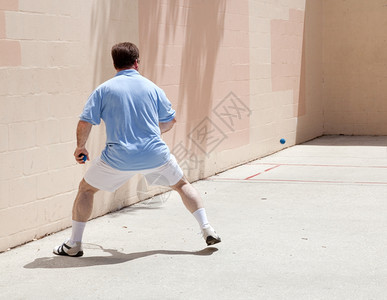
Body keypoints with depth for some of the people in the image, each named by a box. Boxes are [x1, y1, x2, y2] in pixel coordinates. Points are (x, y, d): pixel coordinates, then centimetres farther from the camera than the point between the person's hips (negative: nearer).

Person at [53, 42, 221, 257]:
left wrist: (80, 147, 13)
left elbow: (85, 122, -3)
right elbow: (170, 120, 15)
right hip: (155, 154, 2)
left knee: (86, 188, 18)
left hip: (118, 157, -2)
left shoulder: (104, 90, 0)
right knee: (182, 184, 25)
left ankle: (73, 245, 16)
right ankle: (207, 230, 19)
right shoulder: (152, 87, 6)